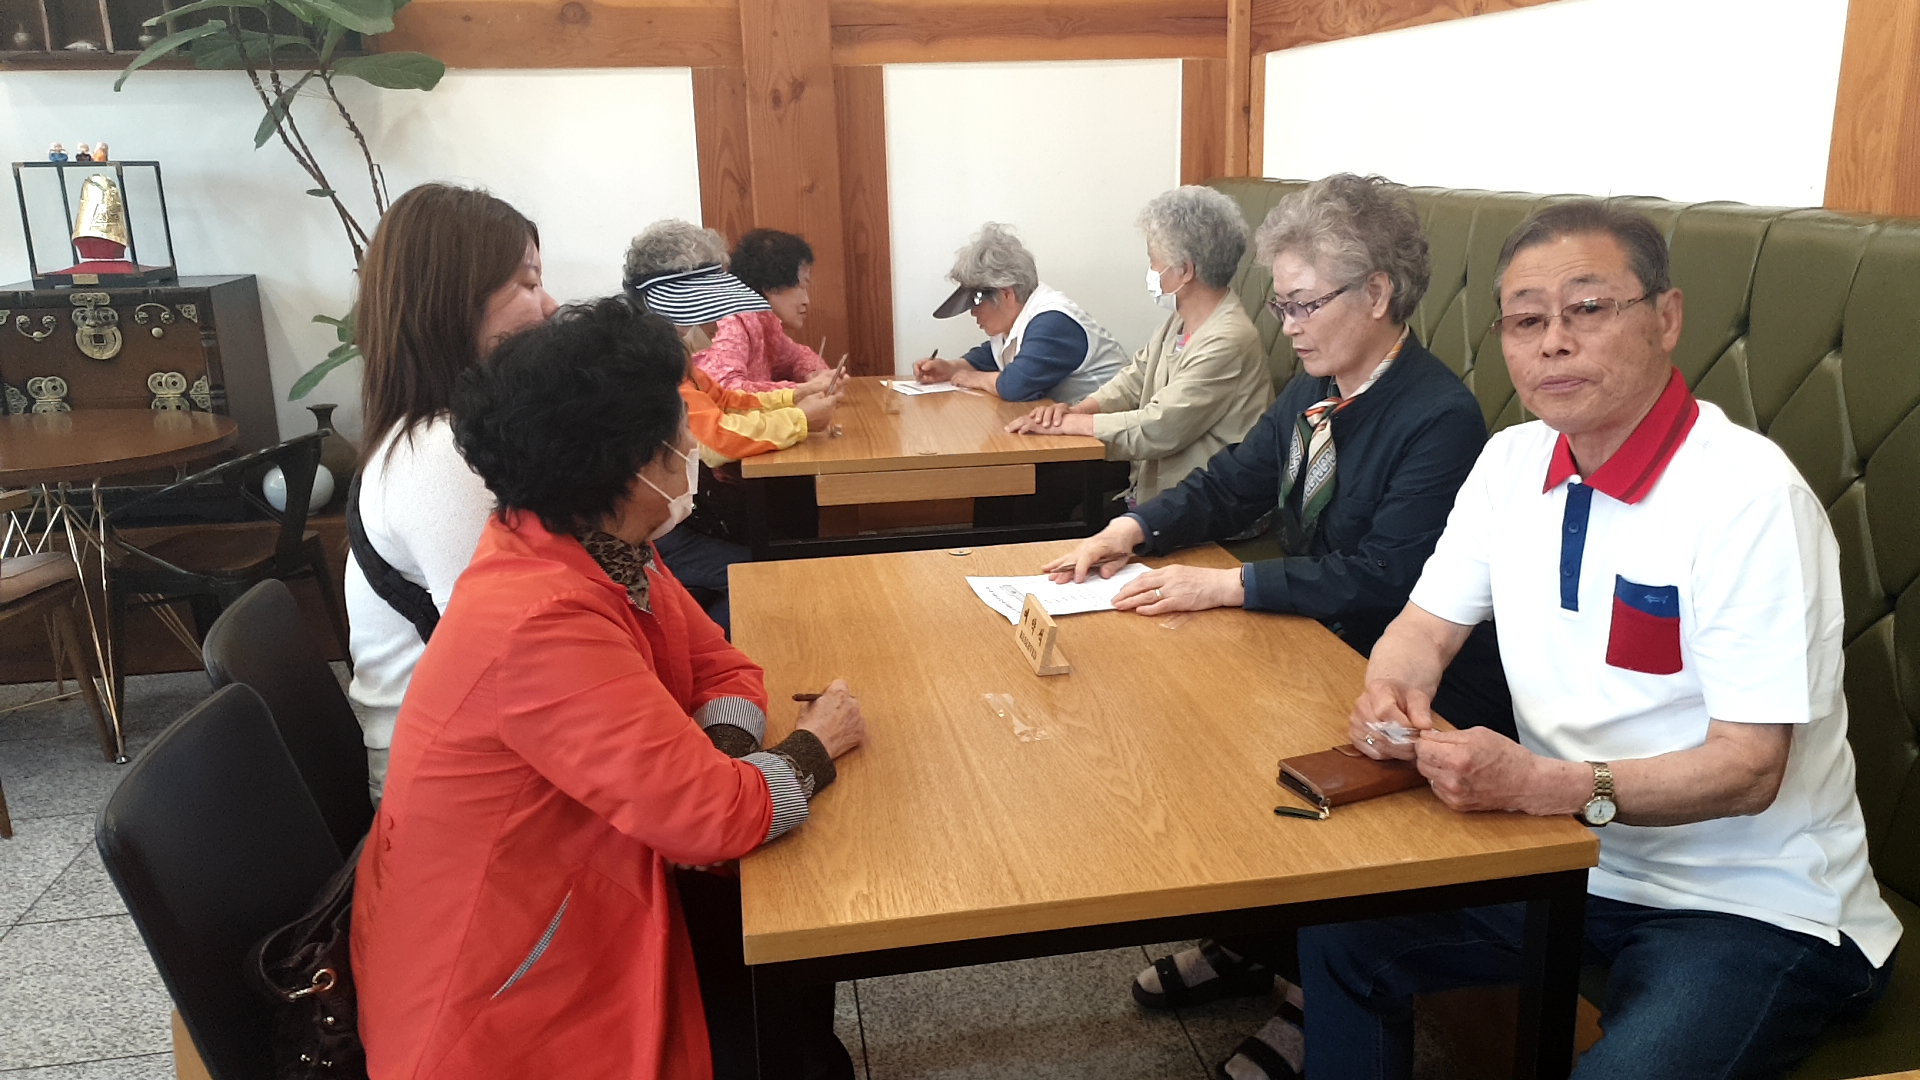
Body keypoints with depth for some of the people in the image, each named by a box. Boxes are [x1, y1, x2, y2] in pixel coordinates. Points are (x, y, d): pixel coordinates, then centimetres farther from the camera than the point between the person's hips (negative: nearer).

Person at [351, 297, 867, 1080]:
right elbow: (714, 816, -30)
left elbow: (722, 668, 5)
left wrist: (721, 761, -15)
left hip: (580, 895, 8)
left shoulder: (599, 547, -4)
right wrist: (815, 747, -12)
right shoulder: (542, 623, -32)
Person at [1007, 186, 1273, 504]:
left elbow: (1158, 430, -23)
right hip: (1148, 485, 8)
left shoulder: (1226, 341, -22)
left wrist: (1067, 424, -15)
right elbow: (1134, 380, 14)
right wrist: (1076, 410, -5)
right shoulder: (1180, 323, 9)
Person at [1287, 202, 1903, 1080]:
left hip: (1752, 907, -6)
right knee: (1337, 930, -4)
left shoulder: (1748, 494, -21)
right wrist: (1395, 689, -16)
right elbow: (1429, 626, 7)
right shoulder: (1513, 461, 1)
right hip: (1569, 864, 6)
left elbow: (1749, 768, -22)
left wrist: (1547, 785, -35)